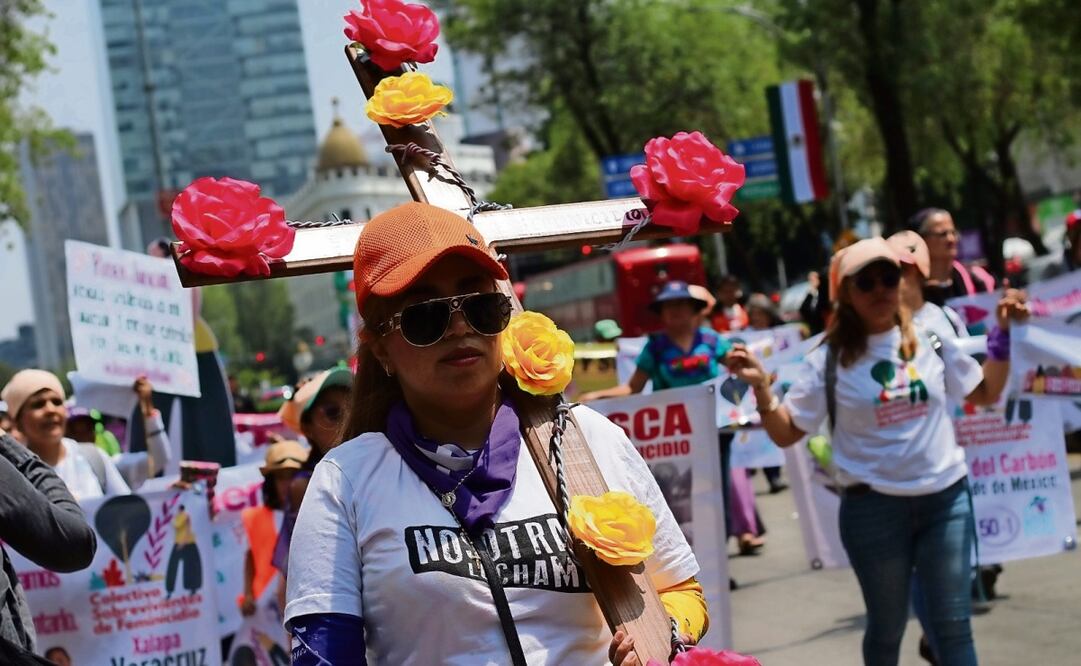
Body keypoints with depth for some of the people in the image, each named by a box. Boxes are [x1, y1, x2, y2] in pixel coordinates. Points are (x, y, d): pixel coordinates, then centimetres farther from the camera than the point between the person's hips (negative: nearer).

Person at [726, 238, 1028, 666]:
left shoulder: (929, 340, 4)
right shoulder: (830, 360, -5)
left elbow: (985, 393, 16)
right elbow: (786, 433, -3)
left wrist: (1002, 334, 7)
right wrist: (761, 388, -19)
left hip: (947, 498, 2)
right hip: (874, 507, -2)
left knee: (953, 625, 3)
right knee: (886, 628, 11)